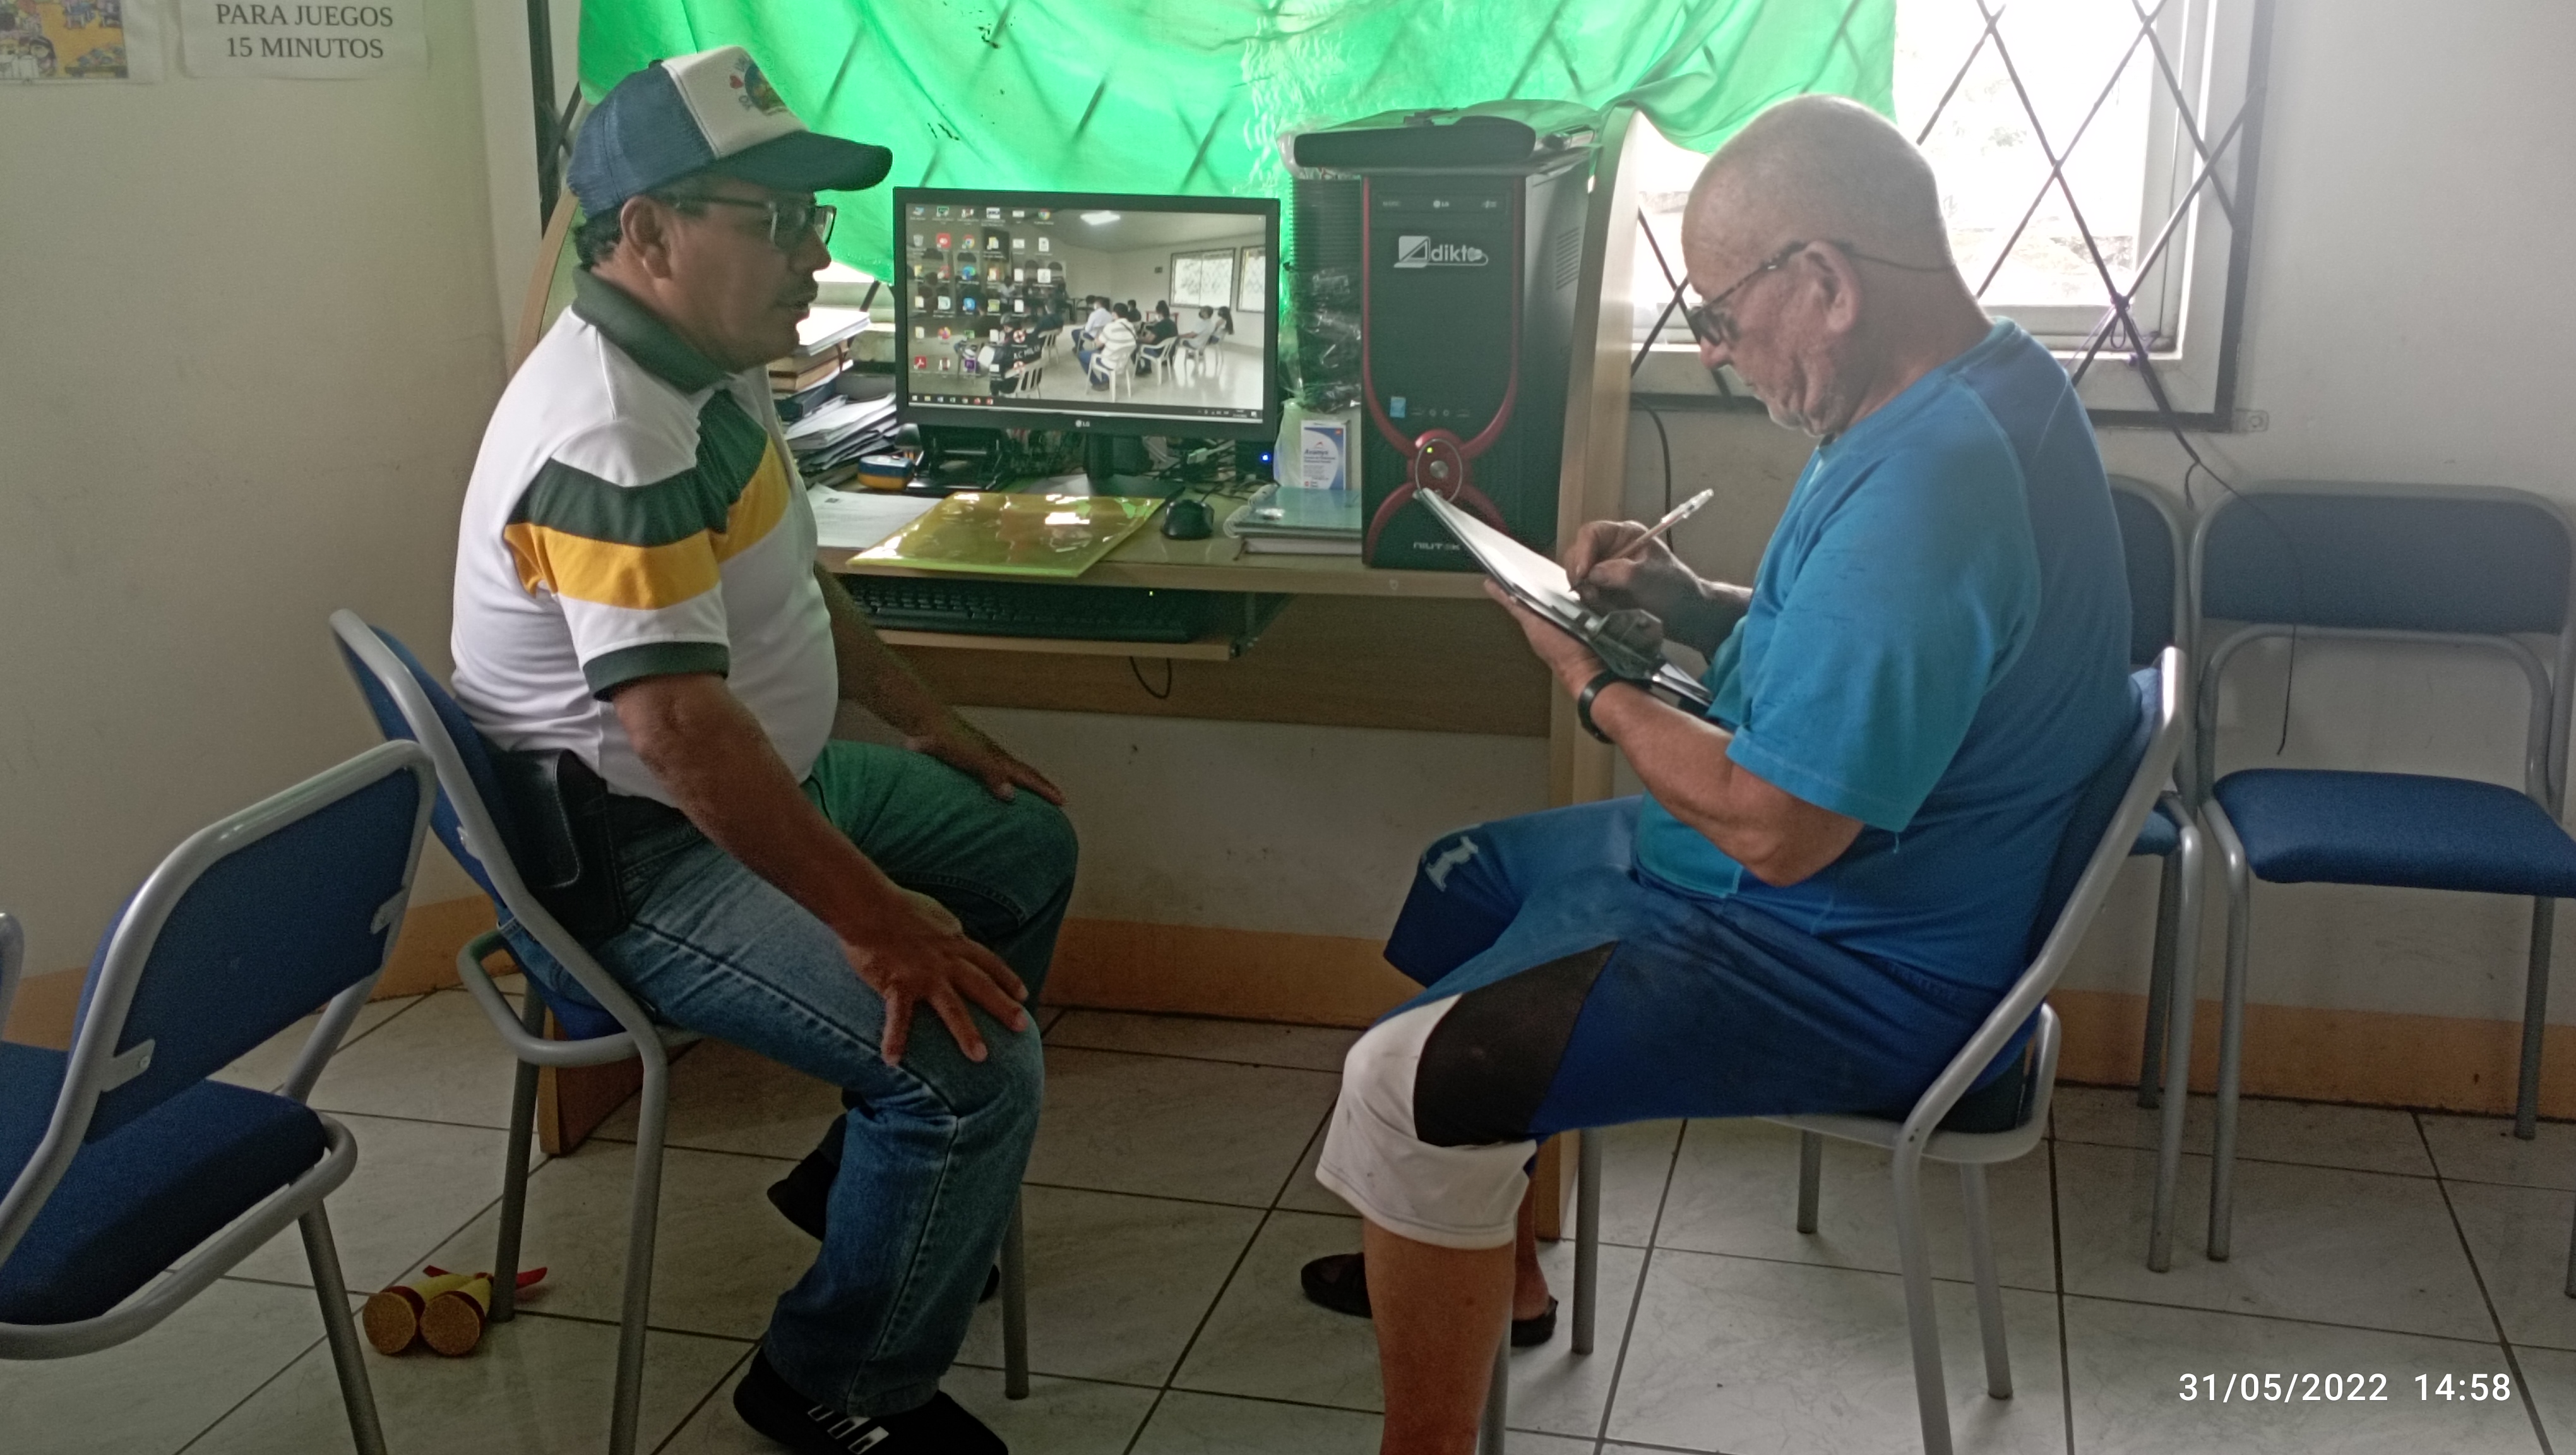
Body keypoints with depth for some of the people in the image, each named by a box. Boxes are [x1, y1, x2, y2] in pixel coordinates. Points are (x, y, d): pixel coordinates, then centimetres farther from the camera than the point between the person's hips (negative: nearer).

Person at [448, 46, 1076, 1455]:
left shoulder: (702, 366, 4)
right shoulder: (611, 438, -29)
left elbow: (786, 579, 19)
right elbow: (679, 727, -36)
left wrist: (925, 719, 19)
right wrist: (873, 918, -32)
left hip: (752, 781, 11)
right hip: (632, 864, -11)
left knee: (1027, 849, 20)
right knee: (977, 1061, -22)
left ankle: (884, 1169, 28)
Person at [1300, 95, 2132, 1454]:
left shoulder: (1929, 482, -30)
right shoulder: (1977, 386, 3)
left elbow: (1775, 828, -29)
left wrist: (1592, 684, -13)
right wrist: (1689, 603, 1)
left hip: (1861, 967, -11)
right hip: (1865, 876, 11)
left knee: (1408, 1080, -21)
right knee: (1461, 878, 23)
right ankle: (1493, 1264, 37)